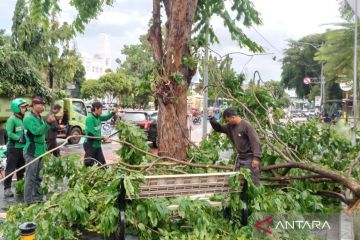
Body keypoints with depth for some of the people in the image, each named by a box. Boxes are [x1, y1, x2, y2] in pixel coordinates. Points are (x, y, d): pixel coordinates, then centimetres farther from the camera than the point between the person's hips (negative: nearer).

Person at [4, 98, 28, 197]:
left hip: (22, 148, 8)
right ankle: (7, 189, 5)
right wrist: (20, 138, -21)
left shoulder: (24, 119, 8)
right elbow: (9, 134, -19)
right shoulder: (12, 119, -13)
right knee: (10, 169, -2)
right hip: (13, 148, -8)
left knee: (22, 169, 16)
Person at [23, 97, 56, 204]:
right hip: (32, 152, -8)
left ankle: (37, 197, 25)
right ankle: (29, 201, 0)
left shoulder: (41, 118, 13)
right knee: (30, 177, -5)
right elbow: (36, 131, -23)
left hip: (40, 151, 8)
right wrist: (47, 122, -25)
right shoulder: (28, 118, -11)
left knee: (38, 177, 15)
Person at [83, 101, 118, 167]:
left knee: (102, 164, 14)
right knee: (88, 164, 1)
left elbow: (105, 117, 25)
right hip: (90, 145, -8)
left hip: (97, 145, 9)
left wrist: (113, 112, 9)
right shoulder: (90, 118, -20)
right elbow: (91, 134, -25)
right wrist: (103, 138, -15)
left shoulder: (97, 117, 4)